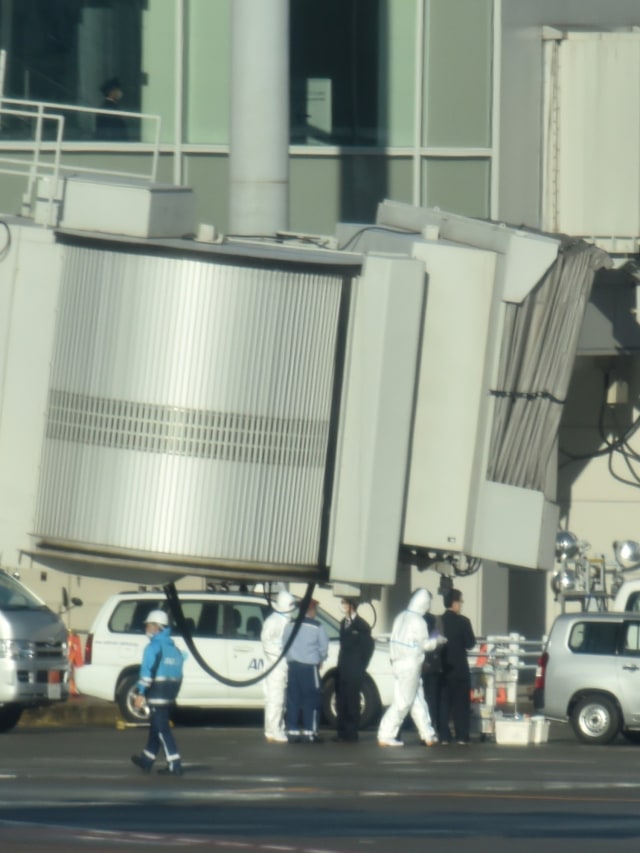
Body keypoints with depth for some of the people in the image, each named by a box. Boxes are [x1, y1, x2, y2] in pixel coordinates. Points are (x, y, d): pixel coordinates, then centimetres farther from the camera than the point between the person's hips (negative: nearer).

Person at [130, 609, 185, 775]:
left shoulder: (154, 647, -11)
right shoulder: (174, 648, 15)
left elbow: (147, 670, -19)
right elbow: (178, 672, 17)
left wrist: (141, 693, -20)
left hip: (157, 691, -9)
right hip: (171, 693, 9)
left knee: (161, 729, -7)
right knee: (156, 727, 19)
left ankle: (175, 764, -15)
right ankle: (146, 761, 30)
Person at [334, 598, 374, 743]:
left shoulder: (361, 625, -9)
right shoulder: (344, 623, 13)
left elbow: (368, 646, -5)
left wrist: (361, 666, -5)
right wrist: (340, 664, 10)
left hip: (354, 671, -7)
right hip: (342, 669, 7)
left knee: (352, 701, -7)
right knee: (341, 700, 5)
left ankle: (351, 733, -4)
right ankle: (342, 732, 11)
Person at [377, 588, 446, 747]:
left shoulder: (400, 617, 7)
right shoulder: (418, 621, -15)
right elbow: (425, 644, -12)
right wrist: (438, 641, 7)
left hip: (398, 662, 8)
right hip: (411, 666, -8)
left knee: (418, 701, 15)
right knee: (402, 703, -4)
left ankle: (428, 735, 20)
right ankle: (386, 736, -5)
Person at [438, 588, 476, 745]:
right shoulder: (462, 621, -11)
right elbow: (470, 643, -8)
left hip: (442, 668, 3)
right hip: (459, 668, -3)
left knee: (443, 703, 7)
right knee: (461, 703, 4)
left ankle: (444, 736, 5)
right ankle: (461, 736, 1)